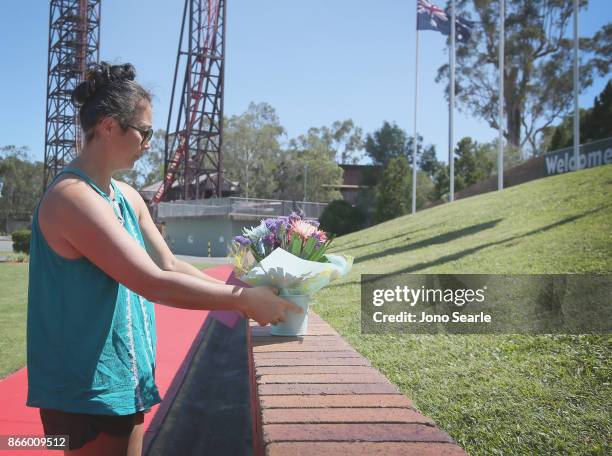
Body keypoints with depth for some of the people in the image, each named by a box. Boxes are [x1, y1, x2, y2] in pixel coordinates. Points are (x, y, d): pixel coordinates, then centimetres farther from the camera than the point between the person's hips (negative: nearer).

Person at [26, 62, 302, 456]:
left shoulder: (128, 197, 9)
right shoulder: (74, 197, -21)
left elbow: (170, 267, 9)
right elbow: (154, 283, -26)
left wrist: (244, 297, -1)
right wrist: (244, 298, -19)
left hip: (124, 382, 9)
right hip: (87, 393, -9)